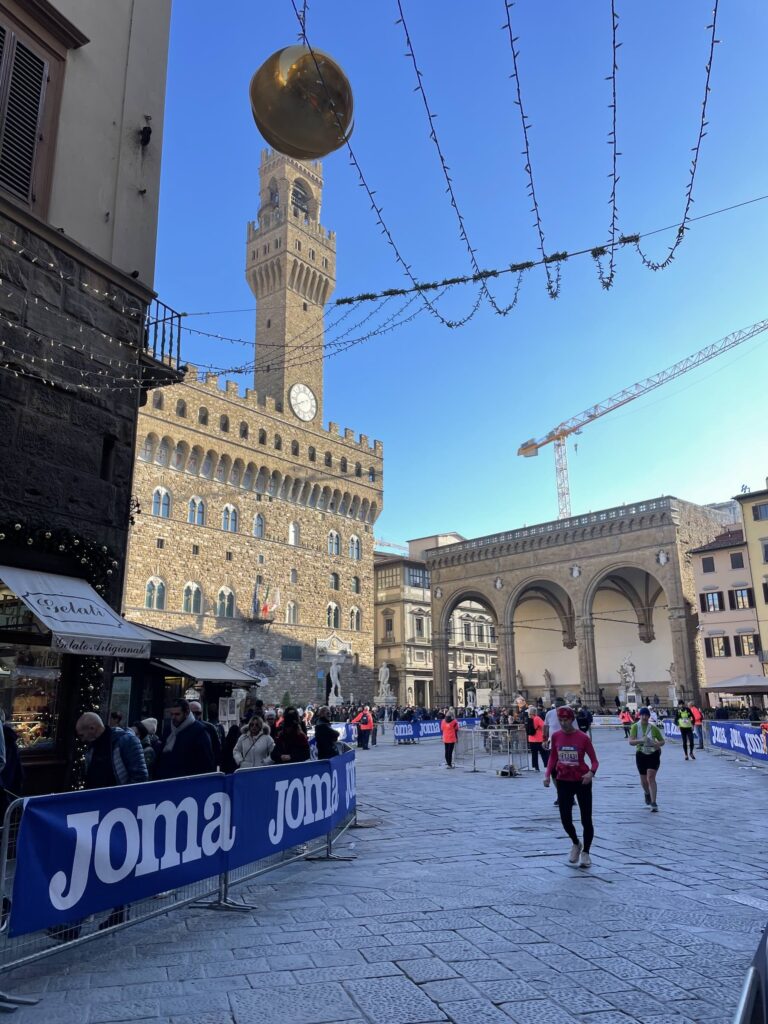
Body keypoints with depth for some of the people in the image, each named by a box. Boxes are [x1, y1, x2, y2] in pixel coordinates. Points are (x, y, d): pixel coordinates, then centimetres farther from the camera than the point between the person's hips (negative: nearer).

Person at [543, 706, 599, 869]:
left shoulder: (583, 738, -13)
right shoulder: (556, 736, -2)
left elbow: (594, 760, -7)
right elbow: (553, 757, 10)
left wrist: (591, 772, -27)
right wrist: (547, 774, -3)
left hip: (582, 781, -3)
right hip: (563, 781, 3)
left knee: (586, 819, 3)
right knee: (565, 819, 2)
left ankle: (585, 853, 23)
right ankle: (576, 844, 31)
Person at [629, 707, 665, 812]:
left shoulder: (654, 728, -5)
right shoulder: (635, 727, -7)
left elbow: (662, 741, 6)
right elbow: (631, 742, -17)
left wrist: (658, 744, -17)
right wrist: (640, 740, -36)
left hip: (653, 754, -1)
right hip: (641, 755, 1)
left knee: (651, 777, -14)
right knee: (643, 779, 12)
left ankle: (653, 802, -12)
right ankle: (647, 794, 44)